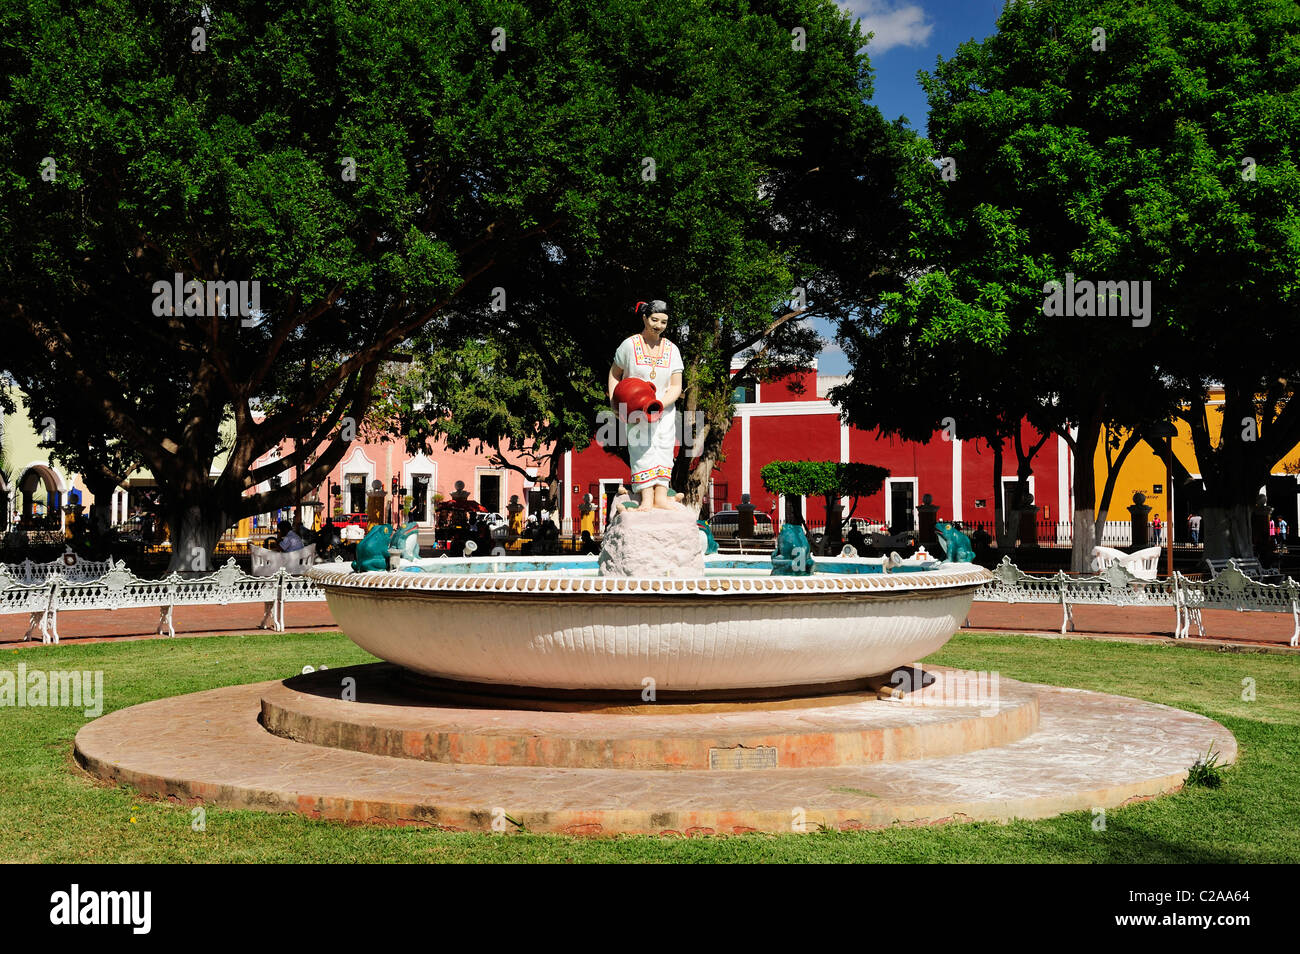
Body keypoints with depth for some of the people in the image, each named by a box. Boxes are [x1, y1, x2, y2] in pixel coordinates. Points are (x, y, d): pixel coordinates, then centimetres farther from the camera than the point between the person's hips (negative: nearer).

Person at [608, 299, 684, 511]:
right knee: (642, 450, -14)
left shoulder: (671, 349, 3)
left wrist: (659, 405, -16)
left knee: (664, 449, -9)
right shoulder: (630, 345, -4)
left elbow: (676, 387, 1)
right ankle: (646, 499, -21)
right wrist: (614, 401, -6)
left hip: (665, 409, 3)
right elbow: (615, 374, 8)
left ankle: (661, 497, -13)